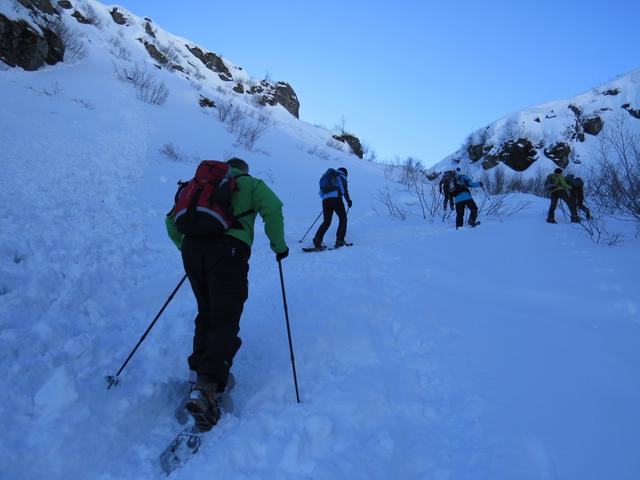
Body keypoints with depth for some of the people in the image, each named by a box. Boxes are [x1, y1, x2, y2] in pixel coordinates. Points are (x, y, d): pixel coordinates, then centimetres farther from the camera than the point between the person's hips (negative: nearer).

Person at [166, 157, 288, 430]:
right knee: (225, 321, -8)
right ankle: (206, 387, -23)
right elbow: (272, 208, 0)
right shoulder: (251, 184, 21)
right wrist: (279, 245, 9)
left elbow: (172, 222, 30)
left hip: (192, 248, 5)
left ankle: (202, 370, 21)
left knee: (206, 314, 21)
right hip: (228, 249, -4)